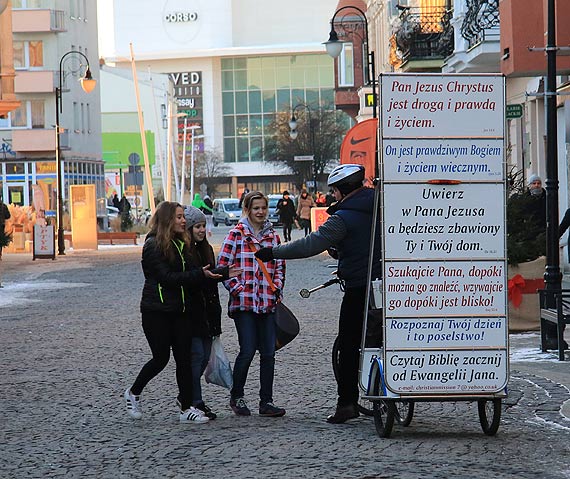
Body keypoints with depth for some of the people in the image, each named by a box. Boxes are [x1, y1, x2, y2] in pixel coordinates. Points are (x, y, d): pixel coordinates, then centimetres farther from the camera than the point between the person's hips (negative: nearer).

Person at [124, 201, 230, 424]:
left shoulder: (181, 244, 13)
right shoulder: (153, 245, -12)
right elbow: (167, 277, -19)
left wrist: (209, 275, 1)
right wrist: (200, 274, -23)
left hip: (180, 310, 7)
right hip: (157, 312, -7)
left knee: (184, 358, 2)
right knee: (161, 357, -2)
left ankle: (187, 408, 4)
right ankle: (133, 393, 21)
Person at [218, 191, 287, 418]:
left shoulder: (272, 236, 14)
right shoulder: (236, 234, -1)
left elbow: (279, 267, 19)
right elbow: (223, 265, -4)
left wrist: (276, 290, 5)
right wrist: (238, 289, -11)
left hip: (268, 303, 4)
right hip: (244, 303, -4)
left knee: (268, 352, 2)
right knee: (247, 350, -8)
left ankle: (266, 402, 7)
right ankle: (236, 397, 10)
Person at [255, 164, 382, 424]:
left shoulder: (343, 218, -14)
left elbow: (310, 245, -16)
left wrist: (273, 252, -9)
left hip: (359, 288, -6)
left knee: (349, 346, 1)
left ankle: (347, 402, -2)